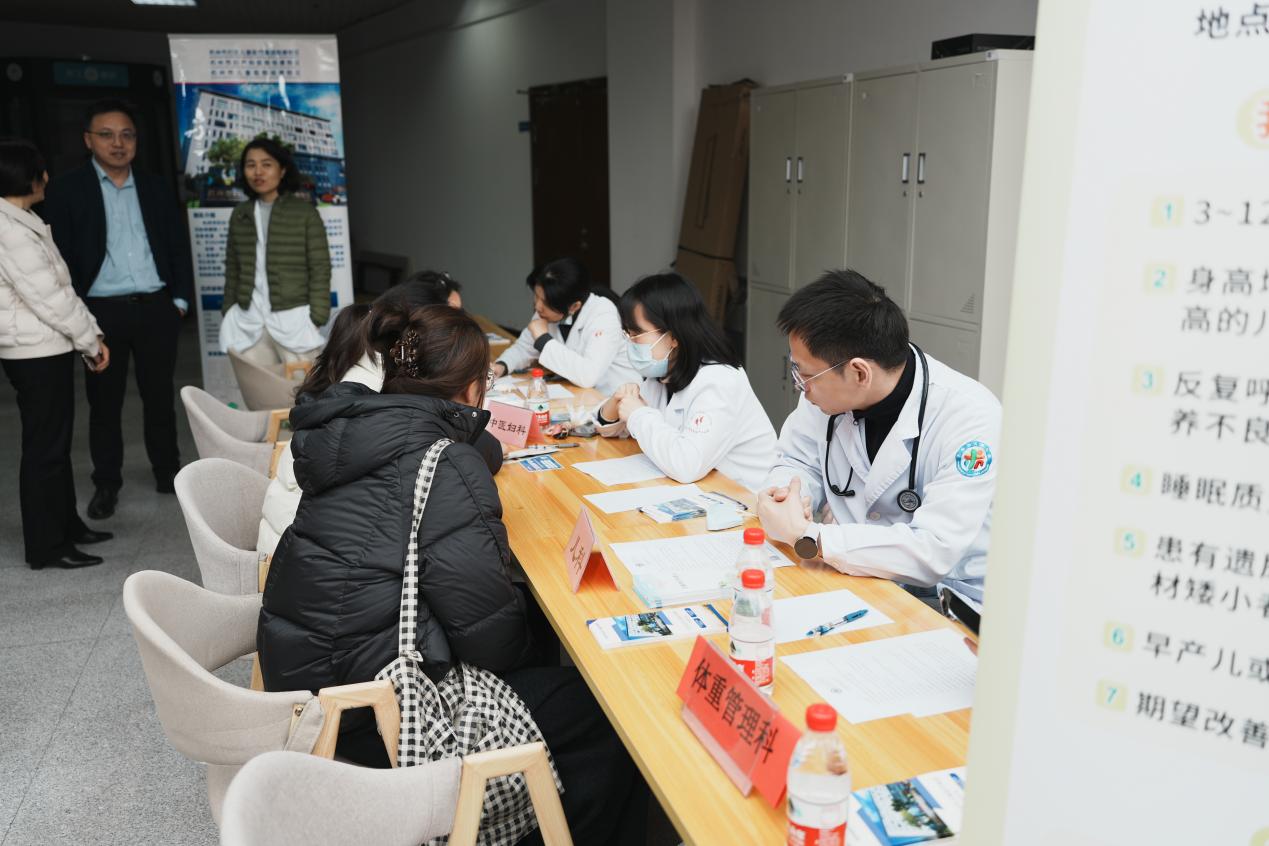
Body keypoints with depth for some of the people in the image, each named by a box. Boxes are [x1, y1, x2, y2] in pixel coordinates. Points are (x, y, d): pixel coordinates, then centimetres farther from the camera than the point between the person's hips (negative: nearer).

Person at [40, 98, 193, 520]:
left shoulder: (155, 187, 9)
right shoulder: (67, 189, -1)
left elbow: (178, 246, 11)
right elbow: (58, 254, -4)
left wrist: (180, 298, 4)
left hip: (156, 307, 2)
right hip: (101, 311, -2)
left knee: (160, 394, 11)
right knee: (104, 401, 7)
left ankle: (167, 470, 26)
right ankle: (106, 483, 18)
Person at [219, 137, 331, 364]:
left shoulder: (304, 211, 0)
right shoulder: (240, 214, 12)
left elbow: (320, 268, -3)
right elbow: (232, 268, 17)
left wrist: (316, 319, -10)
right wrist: (227, 313, 11)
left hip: (292, 320, -4)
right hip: (248, 322, 4)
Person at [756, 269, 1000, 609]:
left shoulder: (969, 417, -24)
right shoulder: (828, 390, -6)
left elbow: (935, 553, -28)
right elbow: (798, 462, 9)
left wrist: (805, 536, -28)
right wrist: (787, 499, -14)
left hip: (944, 601, -5)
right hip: (854, 573, 6)